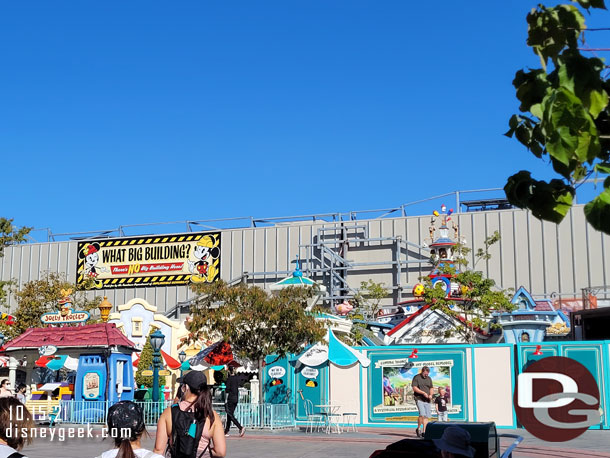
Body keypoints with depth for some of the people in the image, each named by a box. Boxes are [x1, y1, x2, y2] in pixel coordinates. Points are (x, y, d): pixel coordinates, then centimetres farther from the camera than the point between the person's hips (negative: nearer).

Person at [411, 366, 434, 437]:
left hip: (427, 400, 6)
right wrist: (423, 393, -18)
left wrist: (430, 394, 0)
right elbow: (414, 388, -9)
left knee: (427, 416, 1)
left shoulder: (429, 378, 16)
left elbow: (431, 388, 21)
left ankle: (424, 431, 6)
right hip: (419, 399, -6)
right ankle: (418, 429, 1)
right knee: (422, 414, -18)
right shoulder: (416, 377, -1)